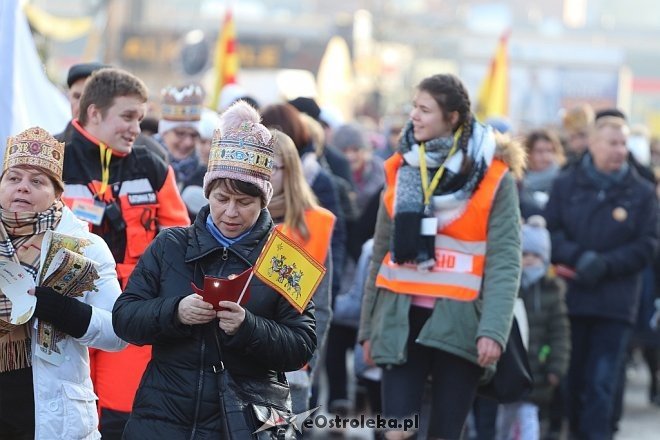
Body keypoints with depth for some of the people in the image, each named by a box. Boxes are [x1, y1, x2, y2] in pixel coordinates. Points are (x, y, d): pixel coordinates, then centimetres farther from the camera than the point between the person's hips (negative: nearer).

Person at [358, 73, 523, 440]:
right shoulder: (401, 169, 10)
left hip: (459, 320, -3)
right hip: (402, 317, 3)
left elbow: (505, 261, -8)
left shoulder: (492, 176, -3)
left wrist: (493, 329, -19)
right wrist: (368, 326, 14)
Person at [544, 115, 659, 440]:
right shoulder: (566, 185, 7)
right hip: (569, 297, 1)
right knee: (571, 379, 8)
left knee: (601, 384, -7)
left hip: (615, 303, -1)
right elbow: (550, 231, 0)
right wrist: (579, 258, -17)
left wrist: (606, 264, -14)